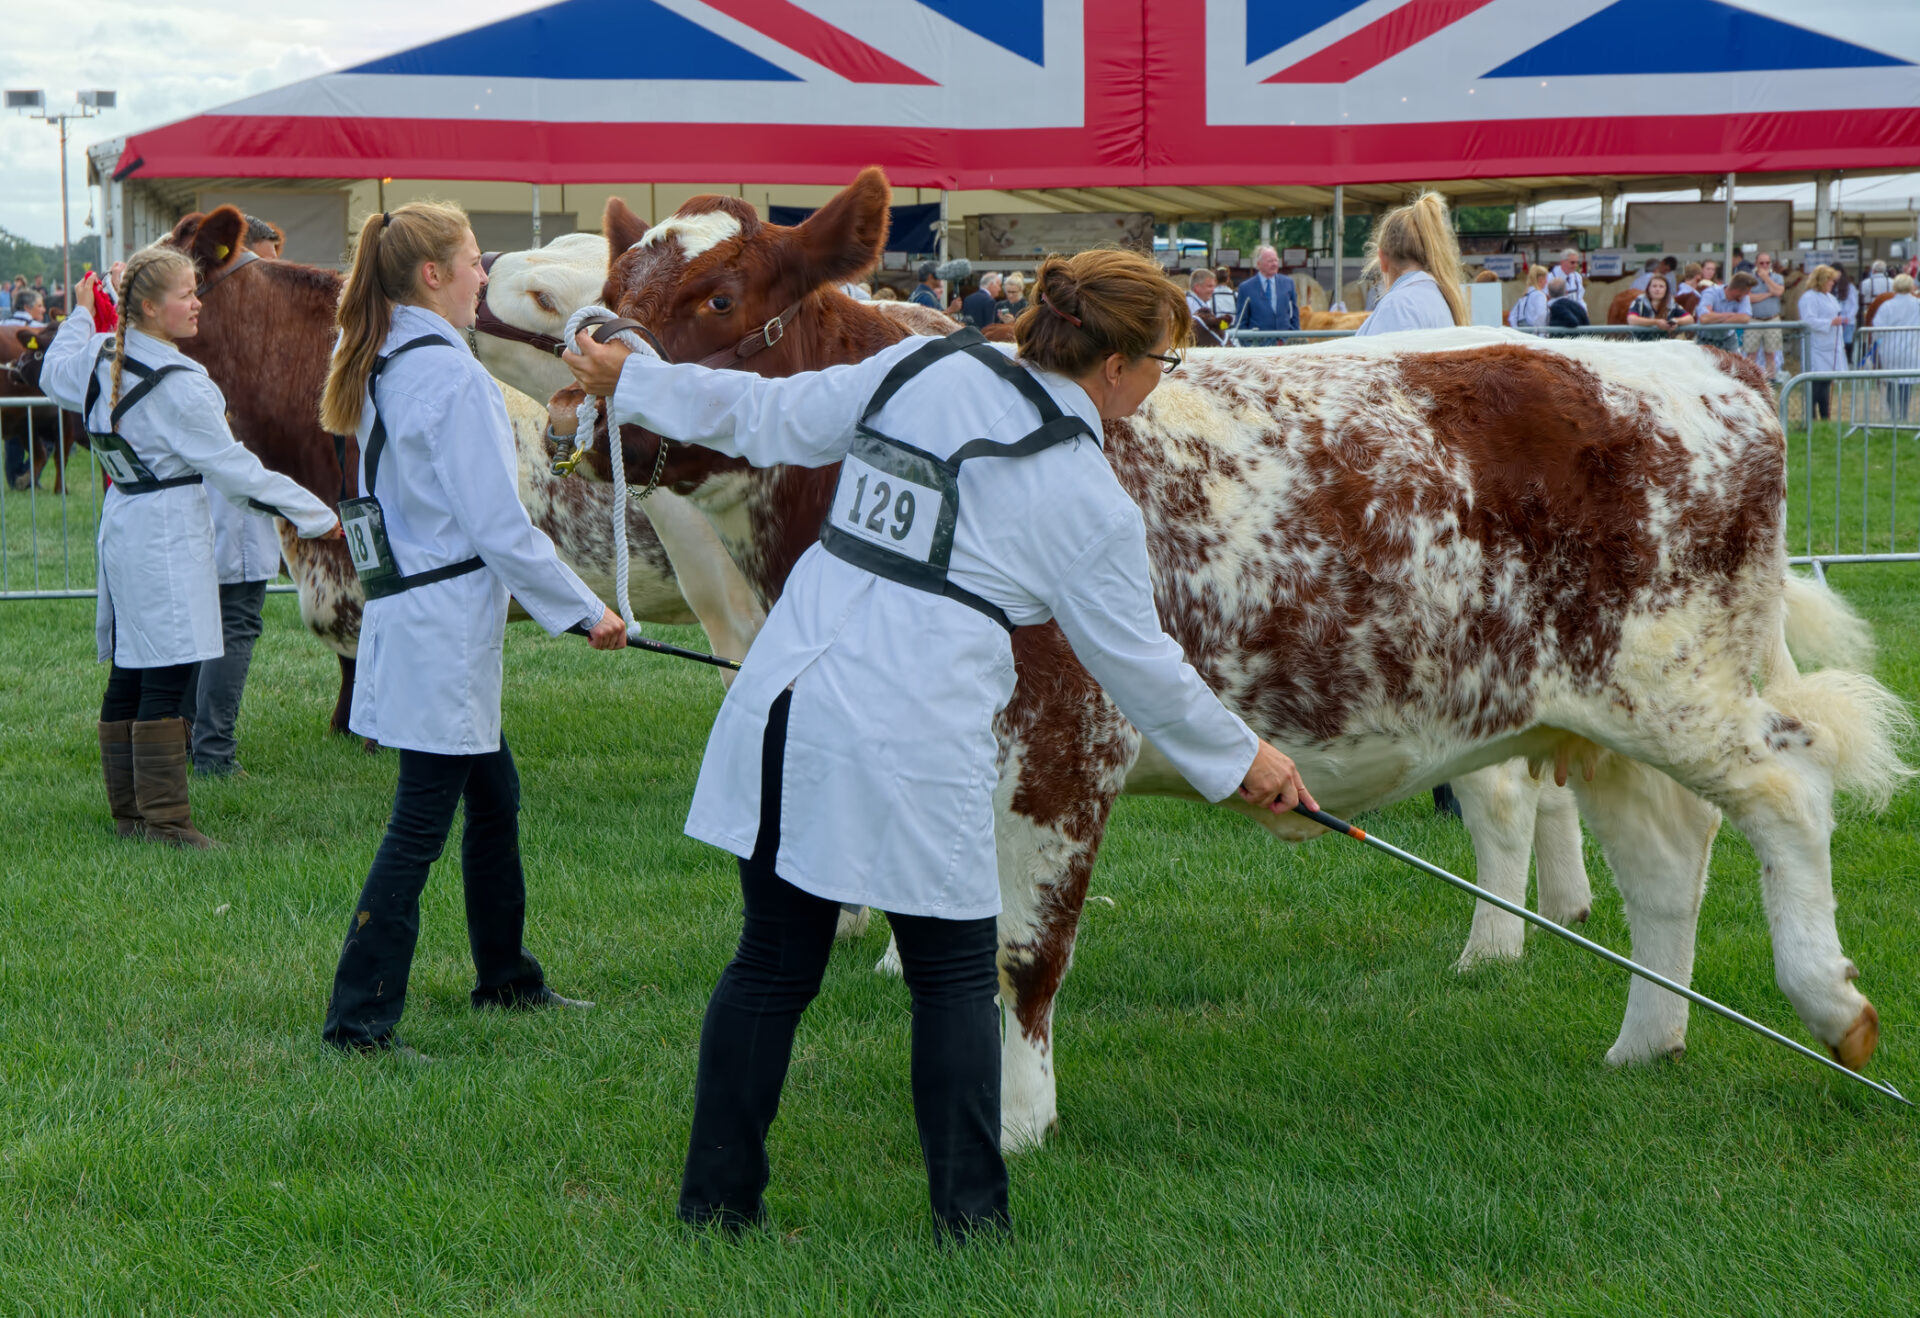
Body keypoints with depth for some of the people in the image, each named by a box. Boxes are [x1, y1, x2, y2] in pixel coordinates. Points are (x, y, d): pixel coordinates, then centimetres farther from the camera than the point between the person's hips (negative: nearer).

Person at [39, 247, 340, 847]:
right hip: (167, 534, -9)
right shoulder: (177, 385, -18)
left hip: (121, 523, 9)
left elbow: (54, 376, 29)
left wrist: (81, 316, 39)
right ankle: (164, 819, -6)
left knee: (128, 674, 13)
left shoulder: (99, 357, 5)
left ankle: (128, 812, 19)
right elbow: (233, 467, -15)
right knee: (167, 678, -7)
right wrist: (317, 515, -8)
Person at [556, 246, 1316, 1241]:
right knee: (954, 977, 11)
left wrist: (633, 379, 30)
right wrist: (1241, 760, 21)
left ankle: (714, 1202, 20)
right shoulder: (1087, 501, -4)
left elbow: (769, 418, 15)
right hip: (912, 740, -5)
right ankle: (969, 1217, 14)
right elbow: (1138, 664, 6)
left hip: (786, 702, 5)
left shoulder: (922, 367, 7)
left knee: (773, 963, 14)